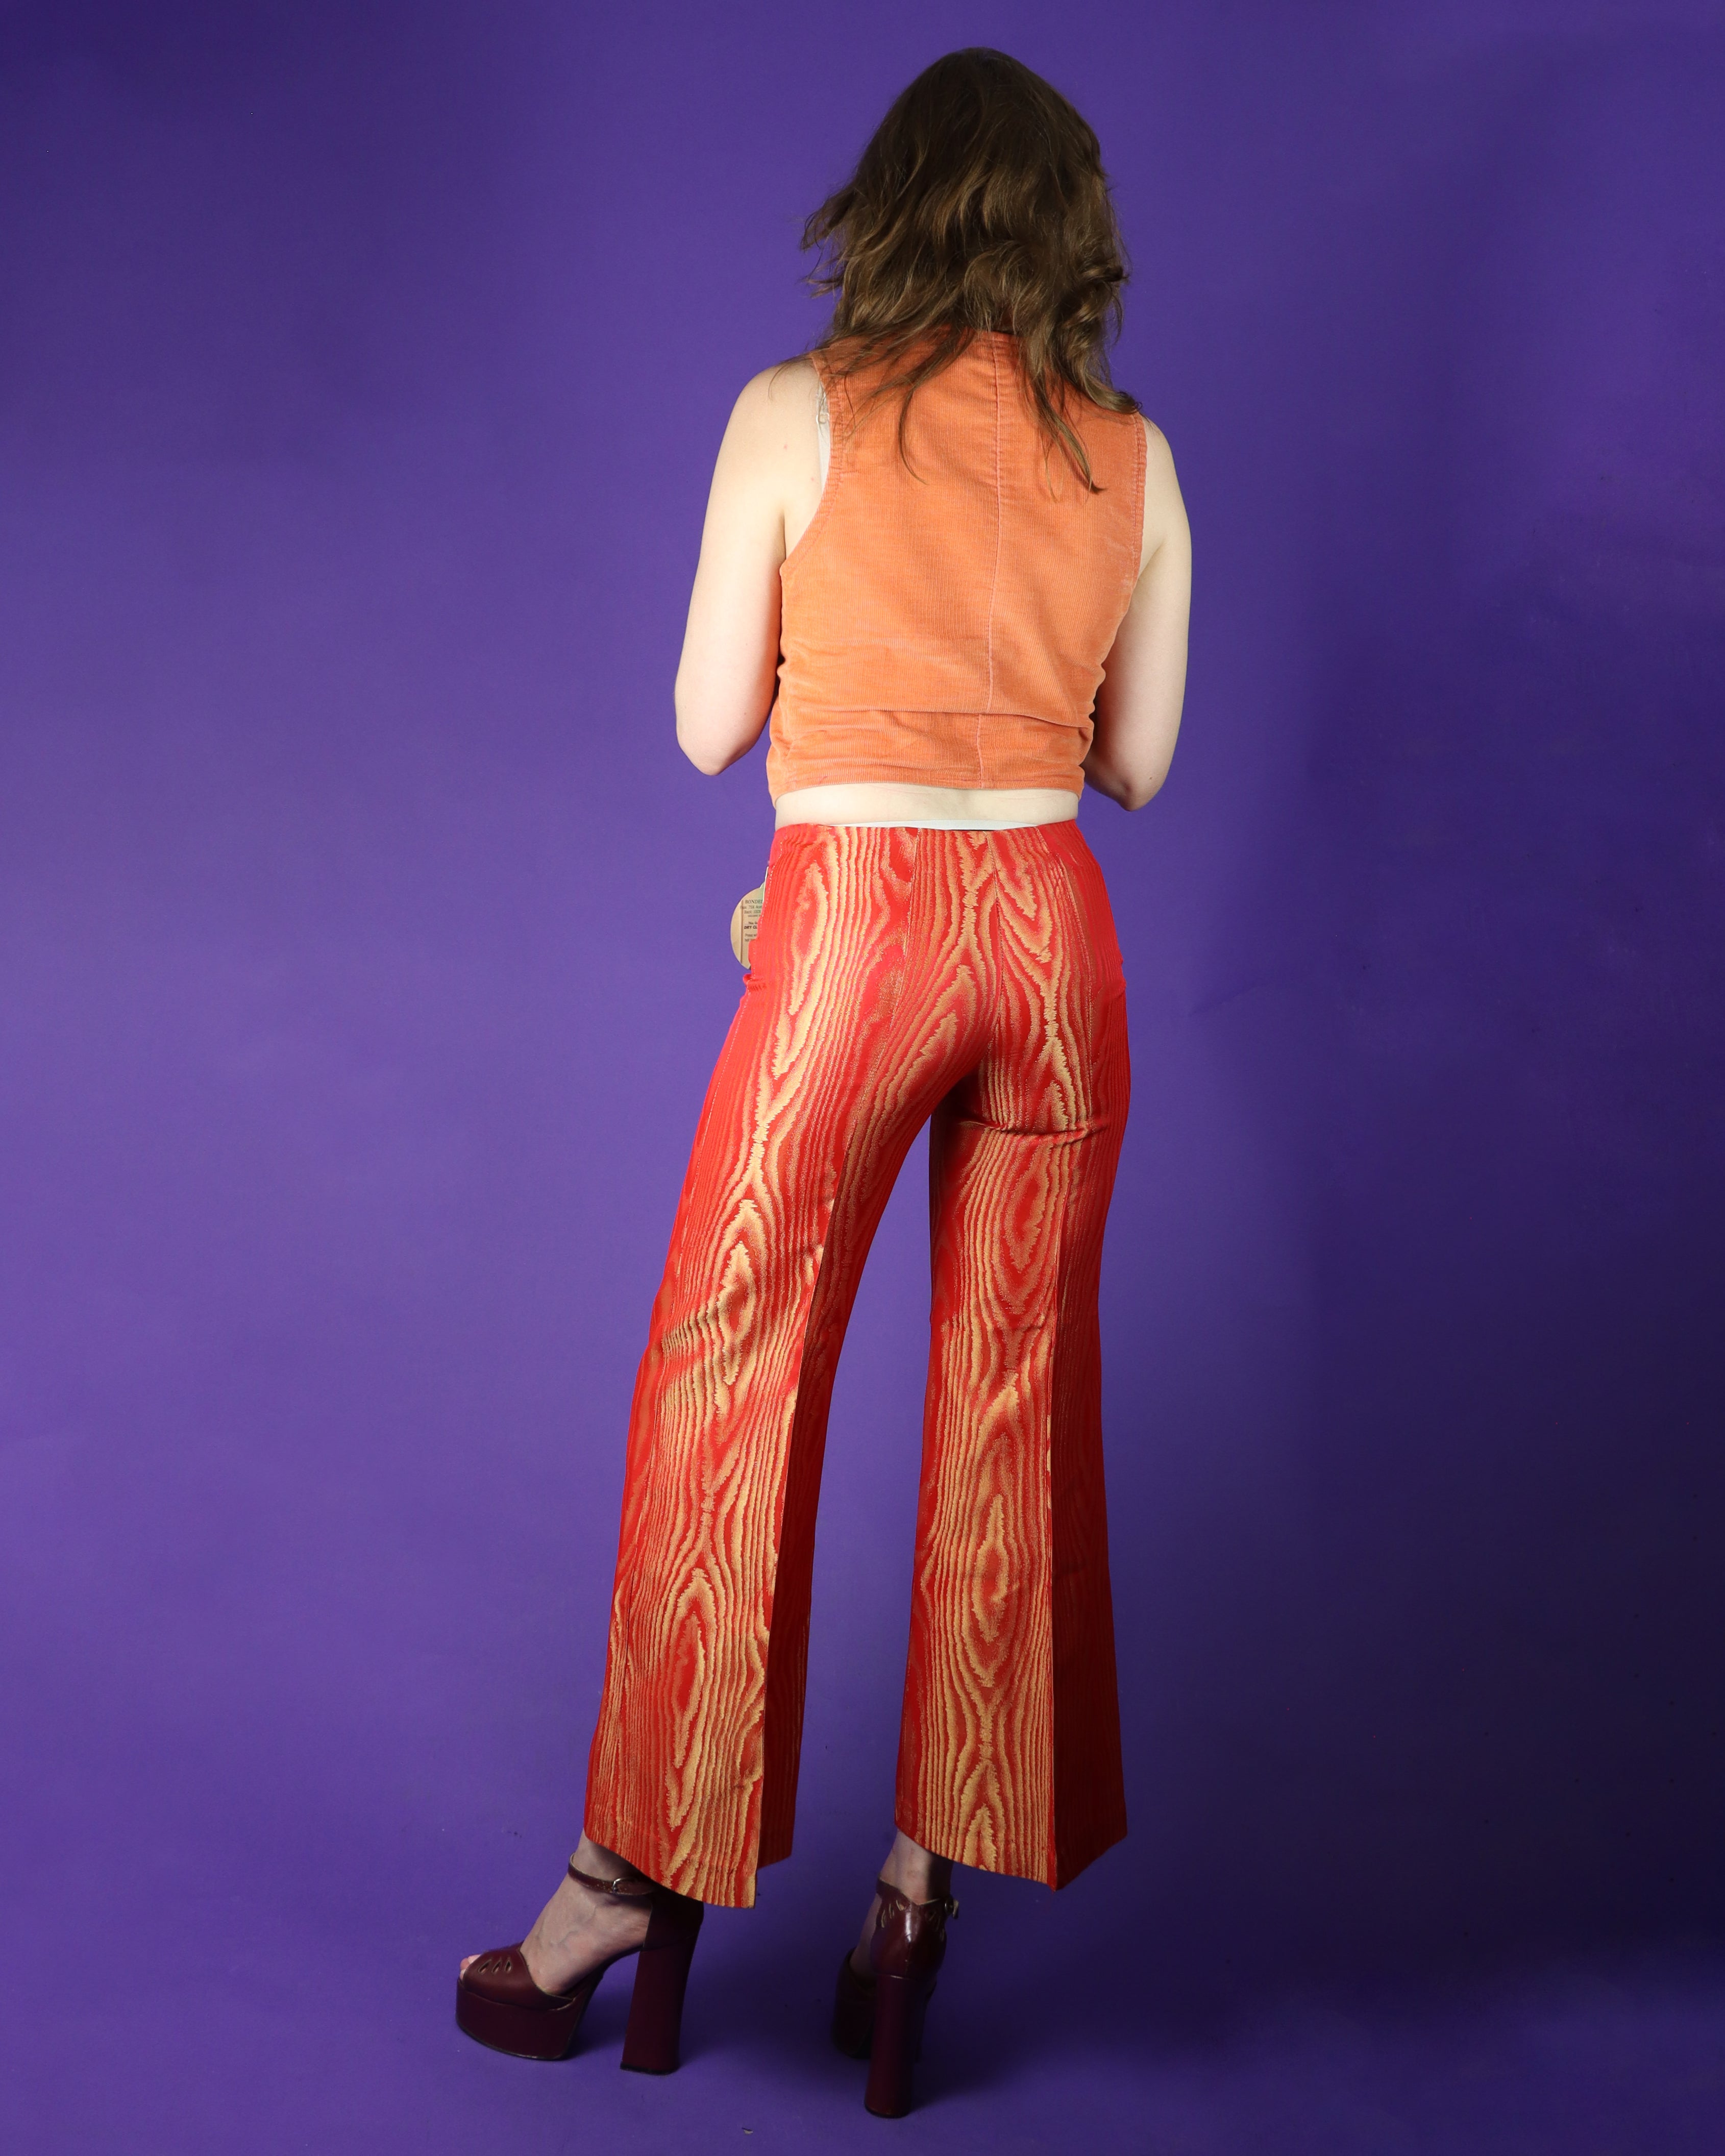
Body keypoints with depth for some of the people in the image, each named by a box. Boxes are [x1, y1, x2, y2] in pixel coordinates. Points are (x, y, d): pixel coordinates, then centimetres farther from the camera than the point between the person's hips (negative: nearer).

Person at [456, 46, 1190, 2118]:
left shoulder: (797, 416, -3)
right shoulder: (1137, 458, 6)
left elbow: (710, 725, 2)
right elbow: (1137, 765, 11)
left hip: (855, 927, -3)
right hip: (1058, 930, 4)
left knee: (727, 1394, 8)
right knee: (1014, 1416, 11)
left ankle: (636, 1882, 18)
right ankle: (930, 1880, 20)